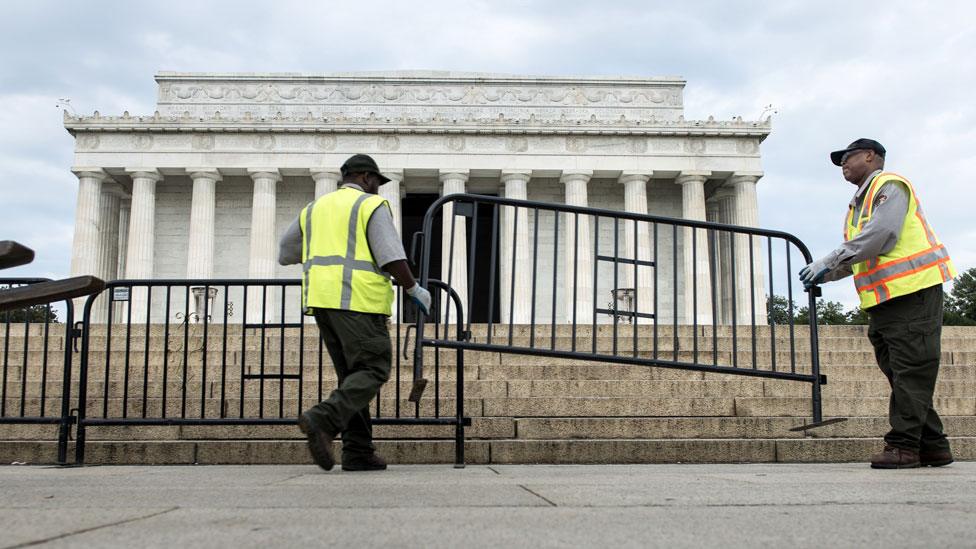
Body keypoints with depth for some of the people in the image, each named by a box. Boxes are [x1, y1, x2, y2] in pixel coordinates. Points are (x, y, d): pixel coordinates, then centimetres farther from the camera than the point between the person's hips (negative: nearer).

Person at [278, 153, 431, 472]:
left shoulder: (315, 209, 21)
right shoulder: (373, 206, 1)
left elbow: (285, 254, 27)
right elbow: (391, 256, -11)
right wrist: (414, 290, 0)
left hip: (322, 300, 7)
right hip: (359, 299, -7)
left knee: (353, 375, 10)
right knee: (373, 371, -5)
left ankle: (358, 452, 3)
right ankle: (322, 421, -25)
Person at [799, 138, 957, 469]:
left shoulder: (889, 185, -4)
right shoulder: (858, 203, 24)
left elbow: (881, 233, -19)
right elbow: (858, 255, 25)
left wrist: (828, 262, -17)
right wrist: (825, 275, 9)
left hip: (912, 291, -10)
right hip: (883, 300, 10)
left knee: (910, 372, -8)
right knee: (898, 373, 8)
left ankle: (903, 445, -8)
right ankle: (932, 446, 13)